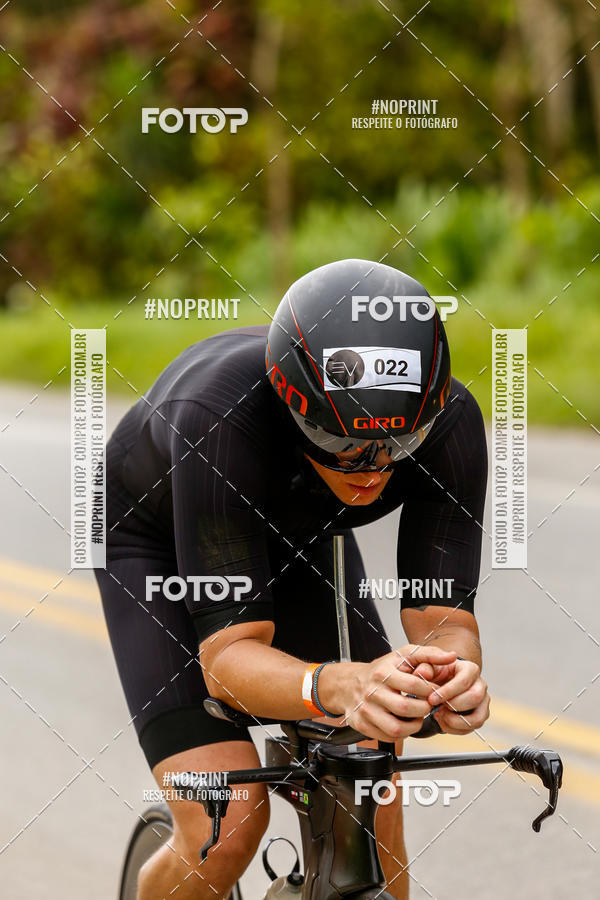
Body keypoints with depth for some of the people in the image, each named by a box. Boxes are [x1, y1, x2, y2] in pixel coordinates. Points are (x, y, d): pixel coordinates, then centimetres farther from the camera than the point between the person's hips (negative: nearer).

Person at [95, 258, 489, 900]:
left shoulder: (448, 421, -32)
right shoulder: (219, 418, -43)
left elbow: (441, 615, -30)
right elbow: (225, 654, -43)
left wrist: (456, 676, -54)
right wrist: (339, 687, -63)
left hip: (300, 533, 4)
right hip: (158, 535, -3)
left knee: (372, 824, -10)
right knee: (227, 828, -20)